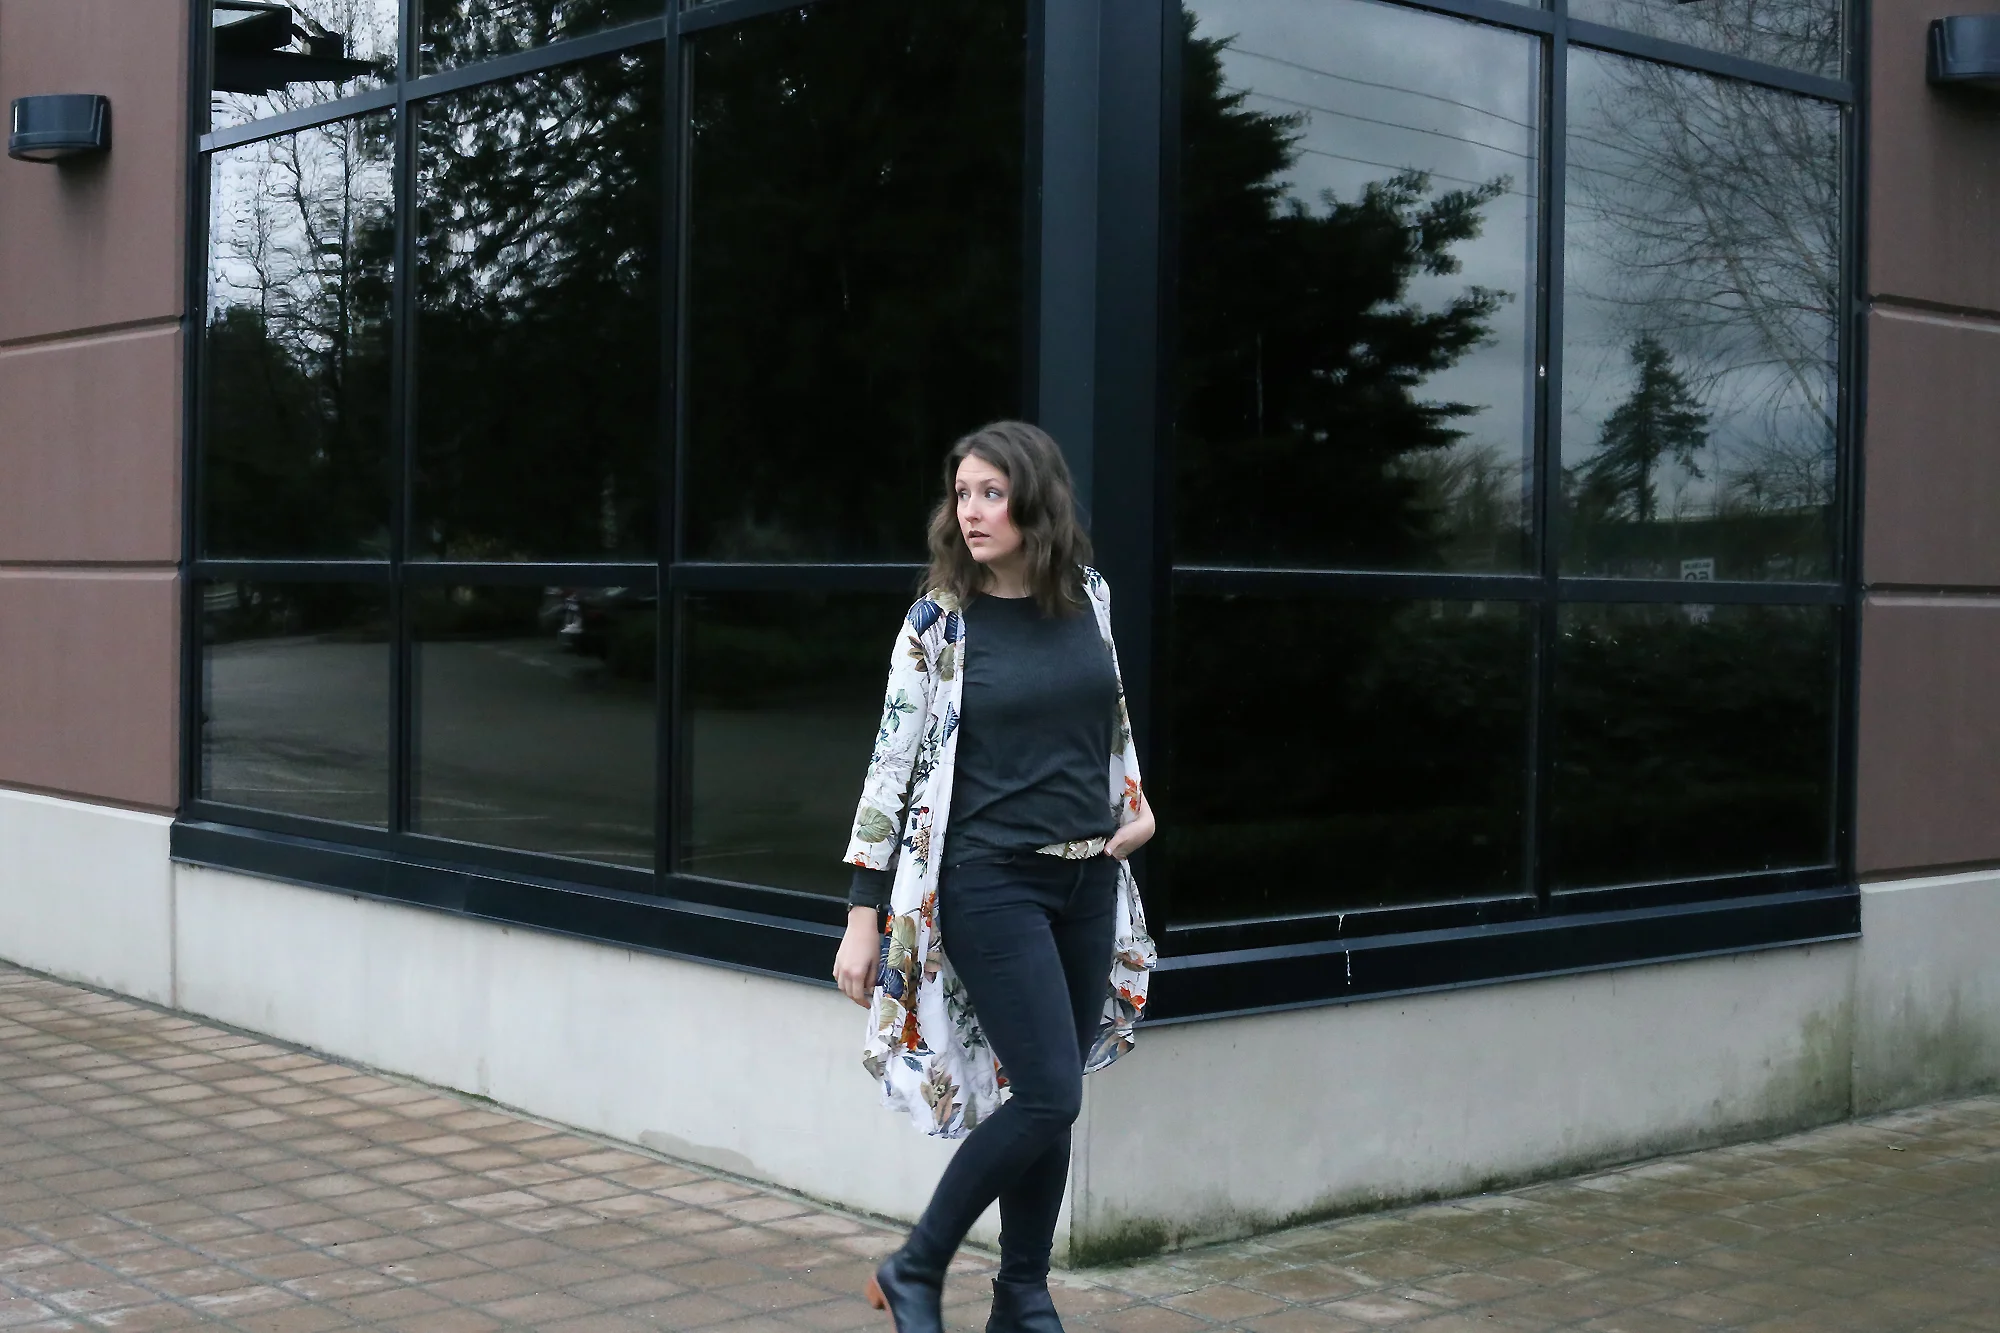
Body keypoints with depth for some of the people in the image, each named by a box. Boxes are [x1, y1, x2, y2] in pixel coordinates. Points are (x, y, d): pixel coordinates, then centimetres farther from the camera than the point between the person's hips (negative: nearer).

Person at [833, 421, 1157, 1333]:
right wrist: (863, 916, -9)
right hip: (990, 881, -5)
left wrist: (1136, 804, 7)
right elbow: (893, 765, -8)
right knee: (1047, 1098, -11)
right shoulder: (939, 623, -9)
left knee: (1046, 1099, 10)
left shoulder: (1089, 597, 4)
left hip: (1087, 881, 5)